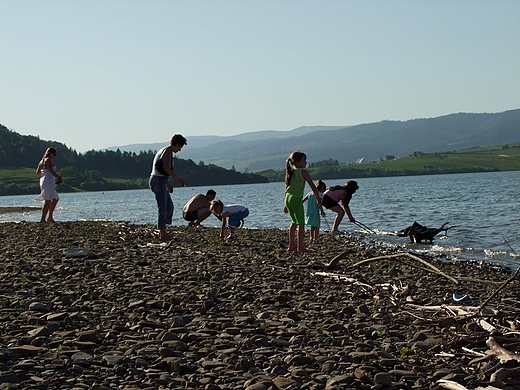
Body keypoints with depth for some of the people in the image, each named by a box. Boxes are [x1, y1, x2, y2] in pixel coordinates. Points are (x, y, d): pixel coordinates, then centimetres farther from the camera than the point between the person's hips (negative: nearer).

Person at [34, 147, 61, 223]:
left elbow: (37, 173, 18)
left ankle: (50, 217, 16)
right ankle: (43, 219, -10)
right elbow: (51, 170, -21)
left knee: (55, 198, 18)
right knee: (48, 201, -9)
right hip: (49, 182, -10)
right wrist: (58, 176, -14)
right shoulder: (49, 160, -9)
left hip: (43, 182, 10)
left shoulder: (42, 161, 18)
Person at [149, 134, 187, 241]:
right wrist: (178, 179, -21)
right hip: (159, 181, -10)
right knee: (163, 208, -7)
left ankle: (162, 232, 18)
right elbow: (166, 167, -23)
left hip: (158, 180, 10)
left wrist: (167, 184, 32)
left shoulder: (163, 150, 21)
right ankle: (162, 235, -4)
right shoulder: (168, 150, -10)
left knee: (169, 206, 15)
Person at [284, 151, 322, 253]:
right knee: (301, 223, -1)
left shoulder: (290, 172, 11)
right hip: (296, 199, -7)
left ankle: (291, 245, 26)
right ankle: (300, 247, -4)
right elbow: (313, 187, -8)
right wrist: (319, 200, 0)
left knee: (294, 222, 21)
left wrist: (286, 204, 21)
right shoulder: (303, 172, -10)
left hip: (287, 198, 7)